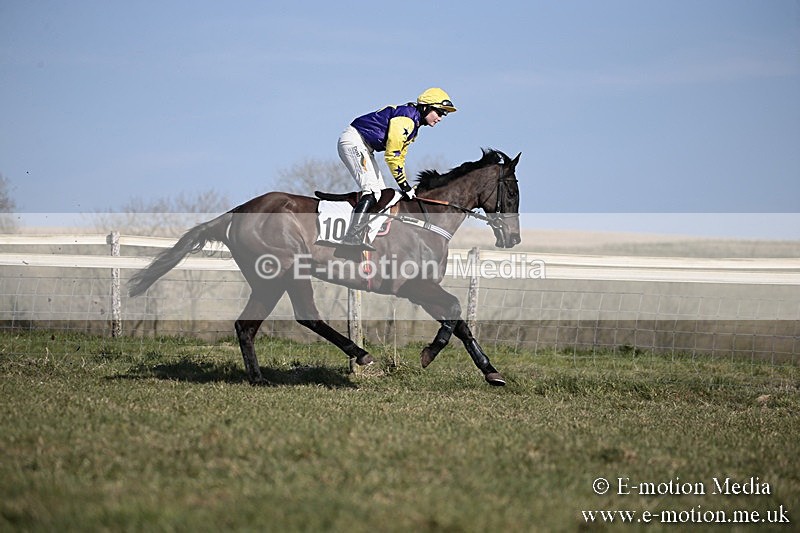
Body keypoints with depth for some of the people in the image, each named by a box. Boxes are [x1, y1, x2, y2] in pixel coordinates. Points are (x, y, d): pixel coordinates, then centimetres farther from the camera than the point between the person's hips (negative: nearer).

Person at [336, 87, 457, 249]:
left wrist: (405, 185, 11)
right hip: (353, 141, -11)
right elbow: (392, 155, -21)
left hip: (363, 148, 11)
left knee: (380, 192, 5)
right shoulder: (405, 119, -19)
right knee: (372, 190, -21)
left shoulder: (414, 124, 14)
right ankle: (352, 236, -28)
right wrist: (404, 185, -15)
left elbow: (400, 156, 19)